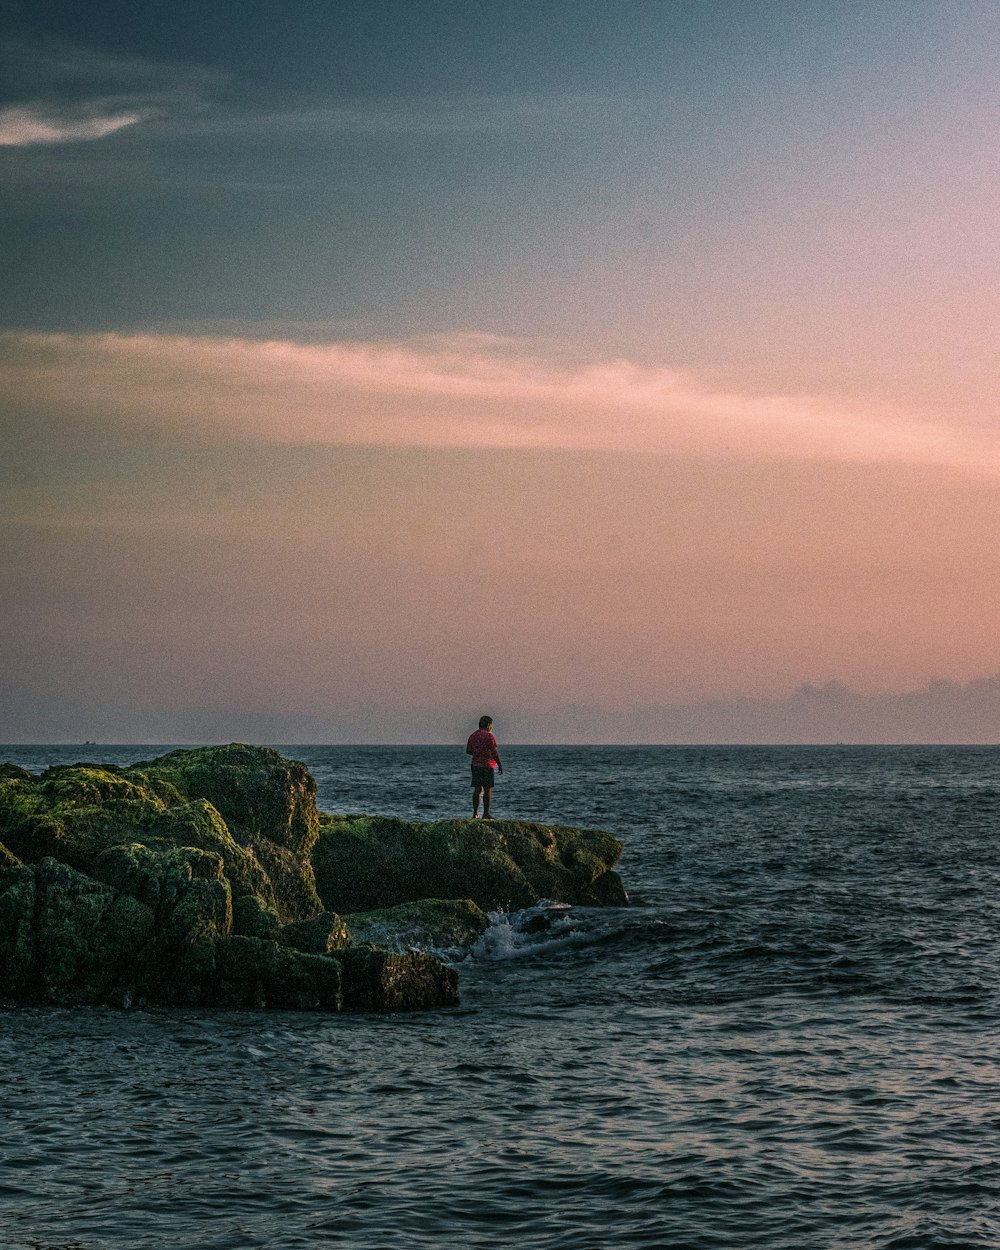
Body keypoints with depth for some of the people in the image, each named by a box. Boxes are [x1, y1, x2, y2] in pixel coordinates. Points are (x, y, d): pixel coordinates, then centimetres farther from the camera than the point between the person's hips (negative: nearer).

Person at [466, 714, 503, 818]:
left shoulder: (472, 736, 10)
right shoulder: (489, 736, -11)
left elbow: (468, 751, 16)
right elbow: (494, 752, -12)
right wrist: (500, 766, -6)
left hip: (475, 765, 6)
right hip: (487, 766, -6)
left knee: (477, 790, 8)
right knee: (488, 790, -2)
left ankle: (475, 813, 8)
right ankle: (486, 814, -3)